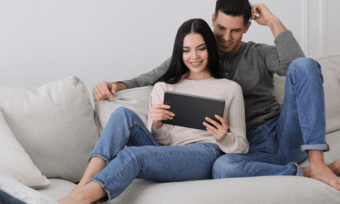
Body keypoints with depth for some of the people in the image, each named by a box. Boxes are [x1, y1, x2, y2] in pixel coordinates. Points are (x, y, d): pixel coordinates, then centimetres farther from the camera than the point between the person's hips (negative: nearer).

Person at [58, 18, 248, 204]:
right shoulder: (163, 87, 23)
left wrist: (224, 138, -10)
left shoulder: (230, 89, 16)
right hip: (166, 157, 4)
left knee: (131, 155, -31)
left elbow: (242, 145, 14)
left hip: (205, 156, -4)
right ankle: (82, 186, -38)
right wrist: (157, 126, -7)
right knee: (124, 114, -23)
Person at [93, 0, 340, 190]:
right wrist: (116, 85, -11)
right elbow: (147, 80, 9)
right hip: (253, 150, -1)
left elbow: (295, 65, -10)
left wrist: (273, 22, -6)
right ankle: (308, 174, -22)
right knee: (222, 168, -41)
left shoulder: (259, 54, 11)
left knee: (304, 66, -22)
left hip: (286, 134, 1)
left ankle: (317, 162, -27)